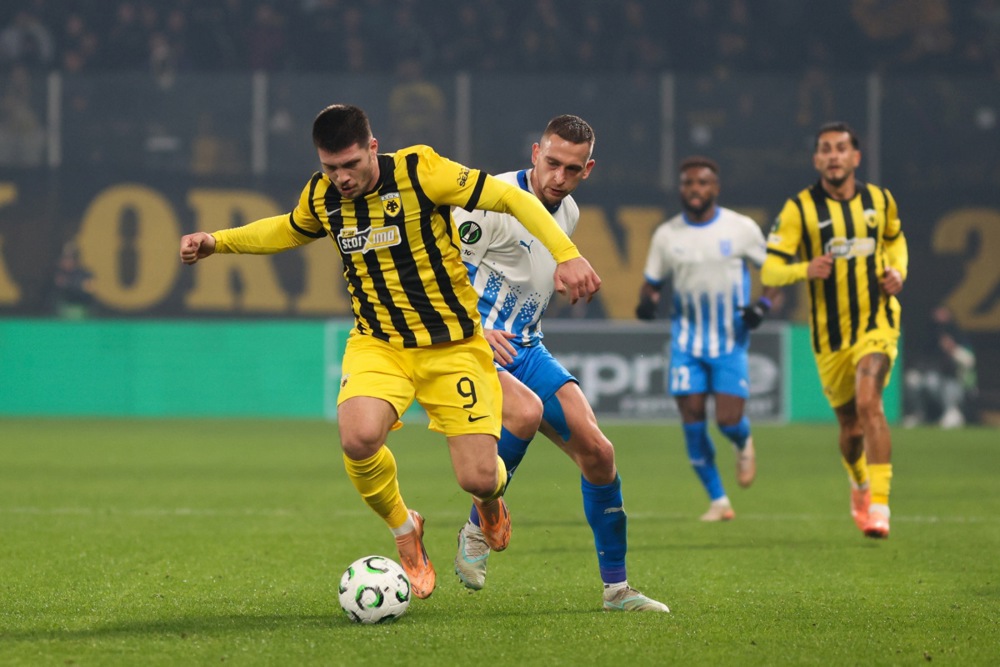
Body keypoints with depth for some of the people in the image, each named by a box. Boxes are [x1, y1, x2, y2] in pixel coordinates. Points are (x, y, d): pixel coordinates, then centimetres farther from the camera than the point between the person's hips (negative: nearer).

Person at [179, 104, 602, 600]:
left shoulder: (420, 172, -17)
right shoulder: (321, 196, -2)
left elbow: (512, 199, -14)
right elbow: (289, 230, 23)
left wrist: (566, 255, -24)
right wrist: (217, 241, 13)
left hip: (453, 346, -3)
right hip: (378, 344, 3)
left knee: (478, 478, -10)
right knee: (359, 438, -29)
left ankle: (491, 499, 33)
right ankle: (404, 531, 3)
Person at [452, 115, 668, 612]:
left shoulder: (569, 212, 9)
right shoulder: (493, 202, -17)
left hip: (525, 349, 8)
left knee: (596, 450, -4)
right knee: (526, 410, -37)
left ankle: (616, 587, 8)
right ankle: (477, 531, -16)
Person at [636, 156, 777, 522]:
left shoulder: (741, 228, -4)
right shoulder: (667, 235, 1)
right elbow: (652, 283, 10)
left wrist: (763, 304, -11)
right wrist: (647, 302, -13)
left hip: (731, 341, -2)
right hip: (687, 340, 2)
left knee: (728, 420, -10)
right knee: (692, 419, -6)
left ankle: (744, 444, 30)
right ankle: (718, 500, 8)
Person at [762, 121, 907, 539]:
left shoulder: (880, 200, 3)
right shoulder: (799, 208, -5)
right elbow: (769, 271, -8)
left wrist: (897, 270, 4)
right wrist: (806, 269, -28)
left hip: (877, 322, -1)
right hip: (830, 334, 1)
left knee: (868, 401, -25)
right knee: (851, 427, 11)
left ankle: (879, 504, -27)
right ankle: (860, 486, 44)